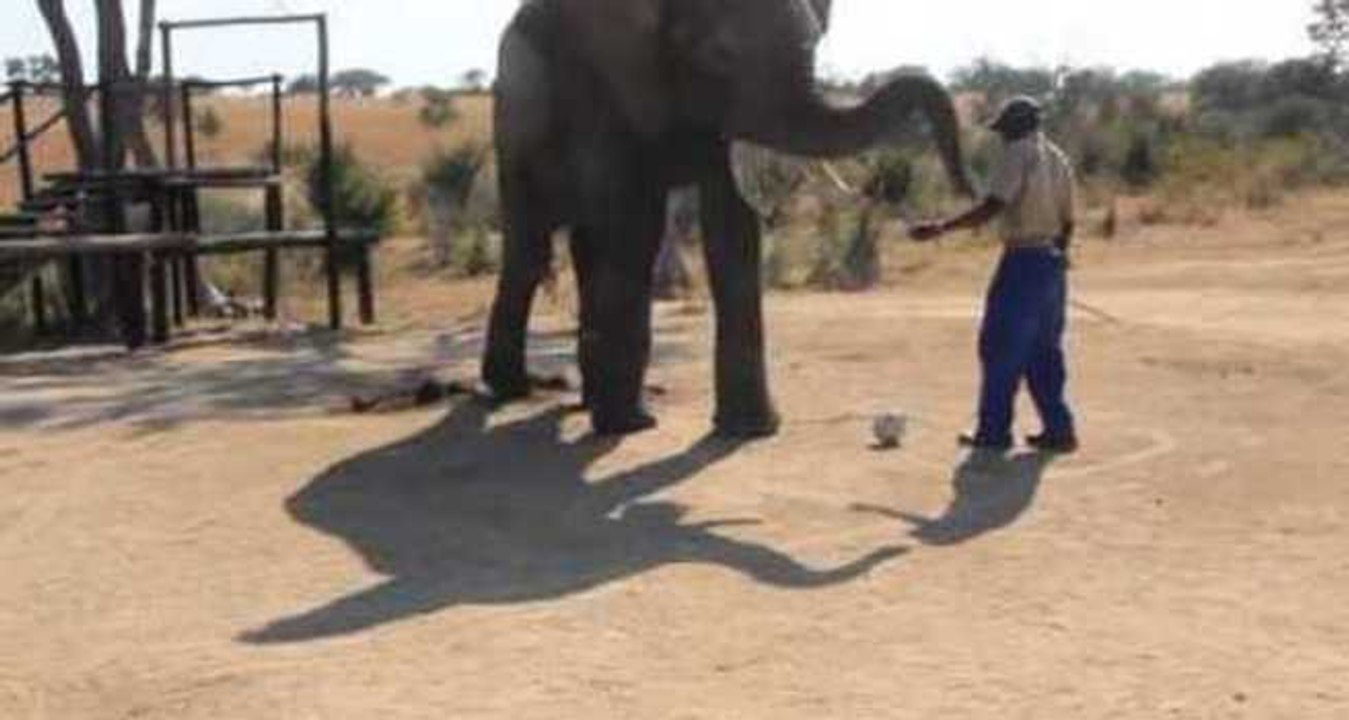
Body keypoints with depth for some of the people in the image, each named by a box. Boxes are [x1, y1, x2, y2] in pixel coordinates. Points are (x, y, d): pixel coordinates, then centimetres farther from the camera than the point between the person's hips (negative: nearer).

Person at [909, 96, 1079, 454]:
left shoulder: (1017, 155, -10)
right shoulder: (1059, 159, 15)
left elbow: (992, 207, -21)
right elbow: (1067, 220, 17)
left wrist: (940, 228, -24)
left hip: (1022, 261, -8)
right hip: (1052, 263, 8)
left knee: (1001, 348, -1)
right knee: (1044, 351, 14)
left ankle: (994, 432, 1)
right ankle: (1058, 430, 14)